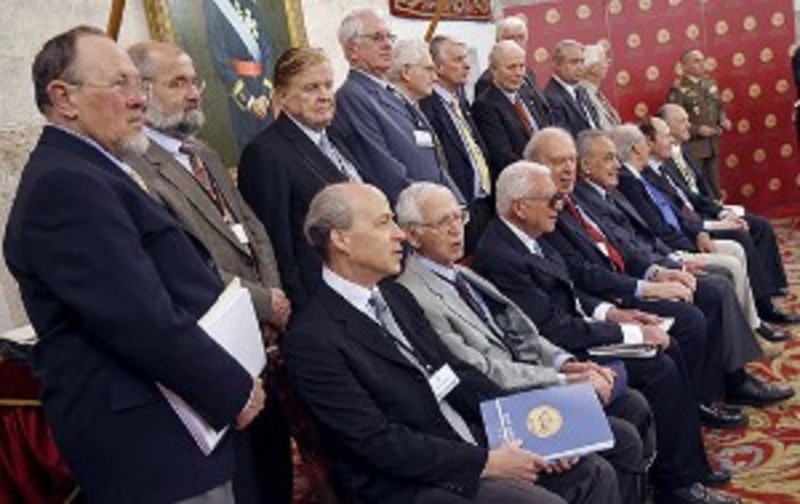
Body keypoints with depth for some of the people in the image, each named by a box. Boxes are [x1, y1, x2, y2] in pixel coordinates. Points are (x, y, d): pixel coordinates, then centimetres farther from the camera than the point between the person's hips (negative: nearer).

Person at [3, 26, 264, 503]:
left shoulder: (91, 172, 14)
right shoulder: (63, 185, -19)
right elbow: (146, 321, -25)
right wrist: (235, 389, -14)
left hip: (177, 424, 10)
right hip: (151, 444, -10)